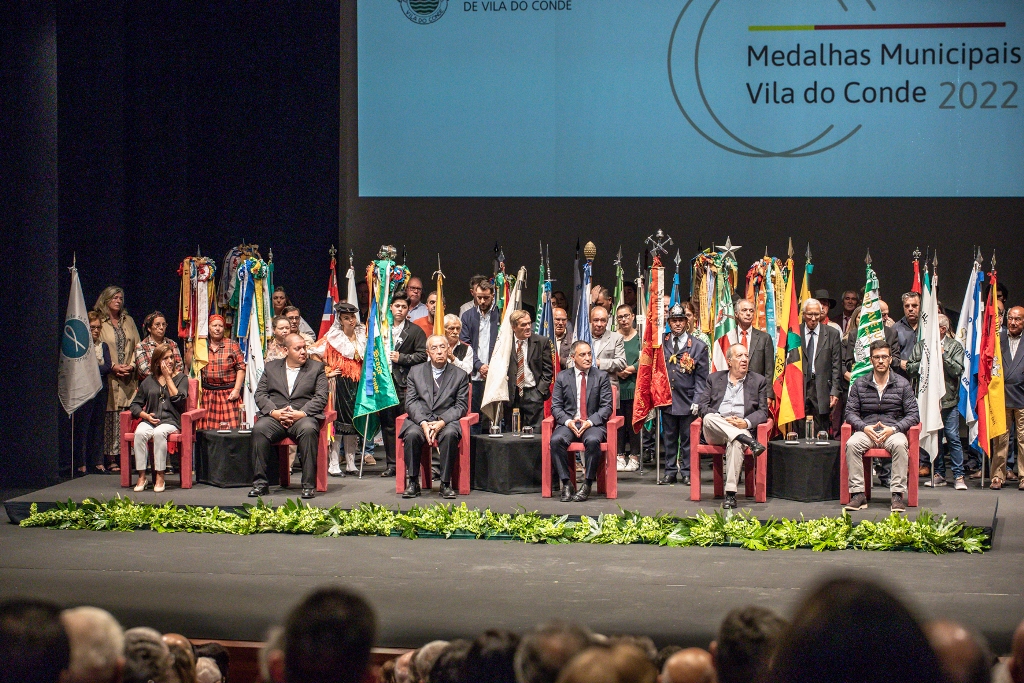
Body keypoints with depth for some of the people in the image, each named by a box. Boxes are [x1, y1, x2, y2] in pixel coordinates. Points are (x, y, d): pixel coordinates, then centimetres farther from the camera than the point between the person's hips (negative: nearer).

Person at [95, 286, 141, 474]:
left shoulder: (128, 321, 16)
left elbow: (136, 345, 14)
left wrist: (131, 365, -2)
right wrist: (113, 367, -12)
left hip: (129, 378, 4)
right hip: (109, 378, -4)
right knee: (111, 416, -7)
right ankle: (111, 458, -5)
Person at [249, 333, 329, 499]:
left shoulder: (316, 368, 13)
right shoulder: (271, 367, 19)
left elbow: (321, 398, 3)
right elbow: (260, 394, 10)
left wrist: (301, 413, -14)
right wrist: (274, 412, -10)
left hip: (303, 416, -2)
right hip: (274, 416, 2)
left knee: (308, 430, -36)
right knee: (259, 429, -30)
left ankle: (308, 484, -31)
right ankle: (260, 483, -24)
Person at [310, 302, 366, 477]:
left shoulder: (361, 339, 13)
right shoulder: (333, 338, -4)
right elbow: (314, 354, -8)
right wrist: (327, 372, -10)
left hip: (356, 384, 5)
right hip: (339, 383, -5)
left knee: (353, 422, 7)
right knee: (338, 422, -6)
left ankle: (351, 463, 13)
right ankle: (334, 465, -4)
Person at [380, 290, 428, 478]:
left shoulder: (415, 331, 4)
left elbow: (423, 355, -2)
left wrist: (401, 358, -9)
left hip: (405, 384, -4)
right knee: (387, 424, 5)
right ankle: (391, 464, 10)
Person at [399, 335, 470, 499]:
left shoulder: (460, 375, 11)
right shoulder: (415, 372, 14)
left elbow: (461, 406, 3)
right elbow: (410, 402, 5)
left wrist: (442, 422, -14)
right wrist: (423, 423, -13)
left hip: (446, 420, -1)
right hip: (419, 419, 1)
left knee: (450, 434, -35)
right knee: (412, 435, -32)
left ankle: (446, 483, -26)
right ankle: (412, 482, -21)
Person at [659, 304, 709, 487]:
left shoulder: (698, 346, 2)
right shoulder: (661, 343, 8)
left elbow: (701, 378, 1)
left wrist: (697, 401, -7)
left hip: (687, 400, -2)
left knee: (687, 438, 2)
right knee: (669, 437, 7)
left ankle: (687, 472, 9)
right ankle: (670, 471, 14)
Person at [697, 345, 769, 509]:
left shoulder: (758, 381, 17)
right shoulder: (714, 378, 18)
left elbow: (763, 412, 8)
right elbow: (702, 407, 8)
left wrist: (746, 423, -14)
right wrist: (723, 420, -11)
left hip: (742, 429, -2)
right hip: (714, 433, 2)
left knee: (735, 443, -38)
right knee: (709, 418, -34)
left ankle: (730, 493, -43)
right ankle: (748, 441, -40)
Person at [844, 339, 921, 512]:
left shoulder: (902, 384, 6)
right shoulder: (859, 384, 10)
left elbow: (913, 415, 2)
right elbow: (850, 412, 6)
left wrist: (893, 429, -14)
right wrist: (865, 427, -14)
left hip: (893, 431, -1)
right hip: (867, 431, 1)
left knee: (899, 444, -36)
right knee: (852, 444, -32)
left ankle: (897, 495, -33)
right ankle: (858, 494, -31)